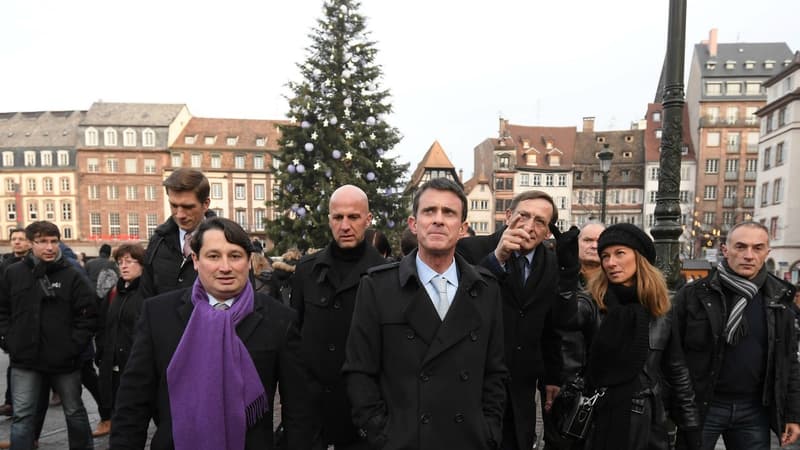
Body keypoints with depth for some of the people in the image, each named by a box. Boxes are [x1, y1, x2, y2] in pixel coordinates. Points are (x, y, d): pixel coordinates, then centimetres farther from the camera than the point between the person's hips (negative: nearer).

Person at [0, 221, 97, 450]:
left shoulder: (72, 275, -7)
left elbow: (88, 315, -6)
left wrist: (74, 345, -12)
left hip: (64, 360, -1)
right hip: (24, 360, 2)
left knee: (74, 412, 14)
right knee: (22, 416, 6)